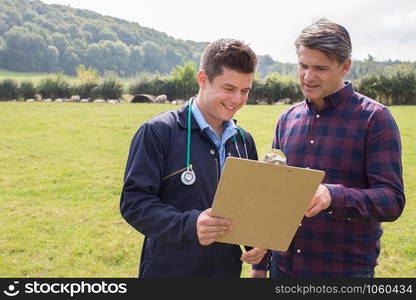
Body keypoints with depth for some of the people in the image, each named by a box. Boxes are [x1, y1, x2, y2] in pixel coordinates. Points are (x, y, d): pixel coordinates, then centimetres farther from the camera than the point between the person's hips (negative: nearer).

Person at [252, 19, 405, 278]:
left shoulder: (375, 119, -9)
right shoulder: (287, 120, 6)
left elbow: (393, 201, -15)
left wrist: (333, 196, -32)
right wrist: (260, 264, 10)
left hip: (347, 270, -4)